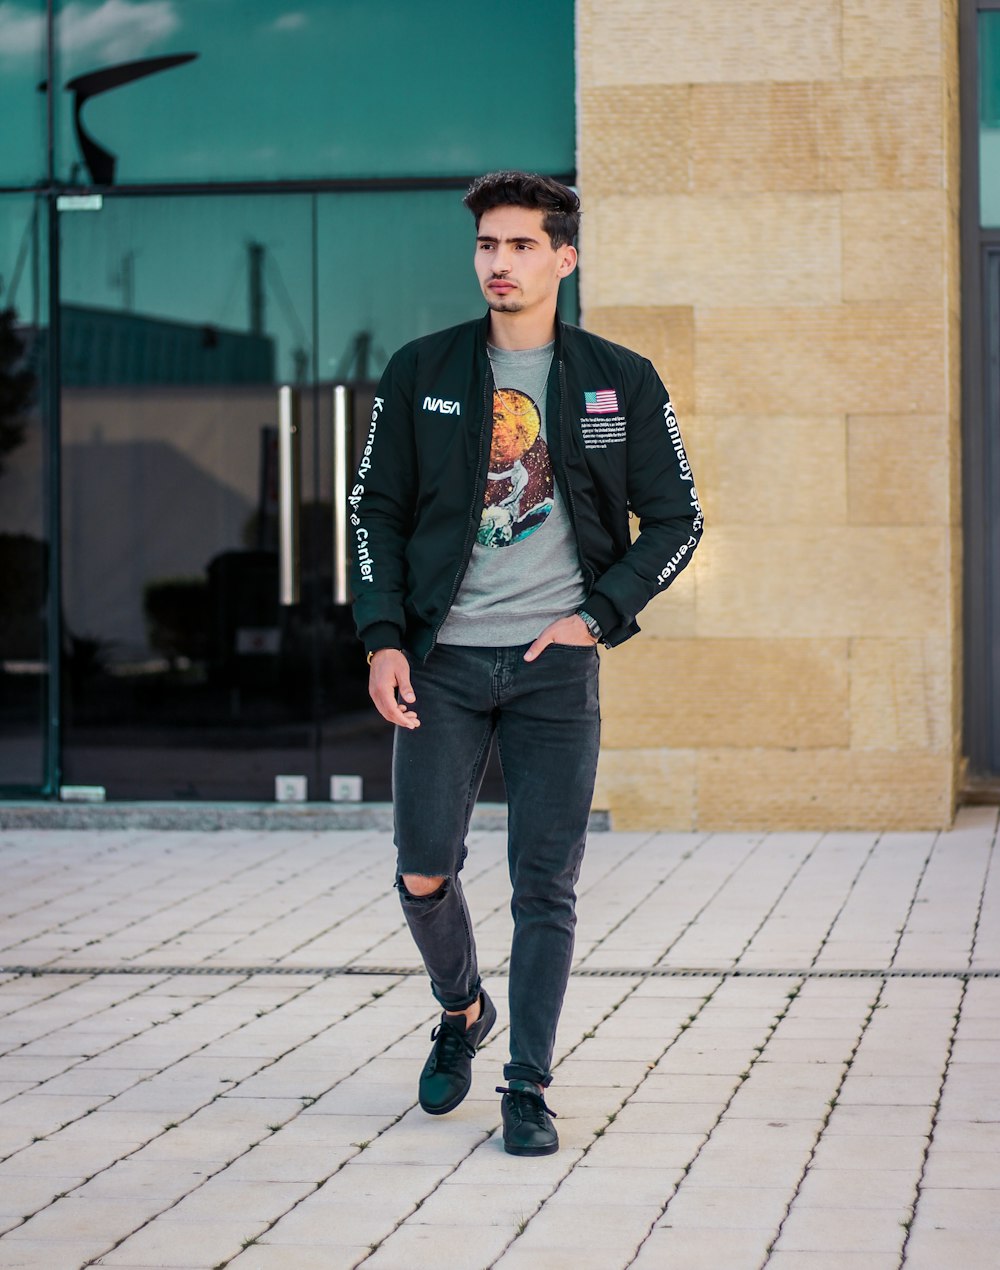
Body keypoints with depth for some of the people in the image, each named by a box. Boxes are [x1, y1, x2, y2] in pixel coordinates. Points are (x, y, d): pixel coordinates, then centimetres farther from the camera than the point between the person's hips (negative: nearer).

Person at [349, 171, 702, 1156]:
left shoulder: (622, 383, 3)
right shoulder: (421, 374, 5)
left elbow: (675, 519, 7)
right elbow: (376, 511, 8)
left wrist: (601, 614, -5)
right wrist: (383, 639, -3)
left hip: (556, 664, -1)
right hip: (443, 659, 1)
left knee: (546, 887, -2)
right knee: (423, 874, -2)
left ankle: (528, 1090, 6)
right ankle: (461, 1012, 28)